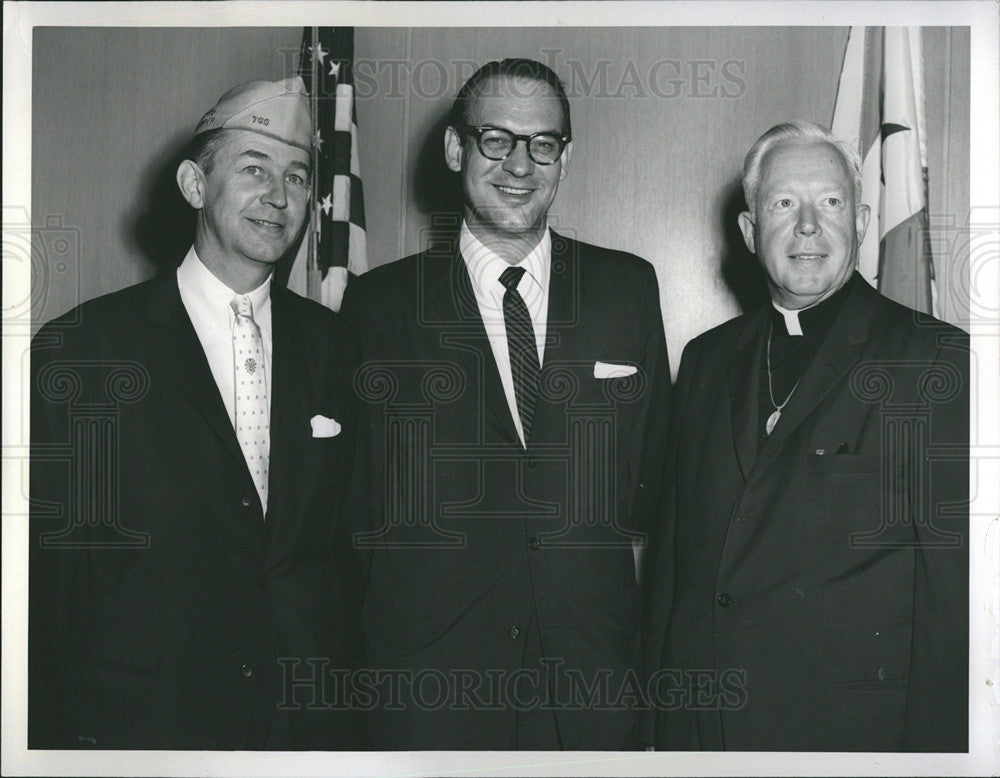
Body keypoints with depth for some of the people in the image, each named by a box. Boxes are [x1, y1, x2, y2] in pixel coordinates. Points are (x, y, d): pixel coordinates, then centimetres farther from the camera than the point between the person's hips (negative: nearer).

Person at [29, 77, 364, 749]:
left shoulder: (334, 347, 2)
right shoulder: (79, 351, -8)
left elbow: (350, 544, 5)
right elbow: (47, 578, -6)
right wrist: (49, 741, -7)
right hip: (142, 726, -2)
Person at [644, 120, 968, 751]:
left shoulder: (939, 361, -8)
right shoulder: (707, 359, 8)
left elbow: (954, 588, -10)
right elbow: (676, 549, 9)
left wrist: (931, 749, -12)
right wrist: (662, 692, 8)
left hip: (852, 724, -4)